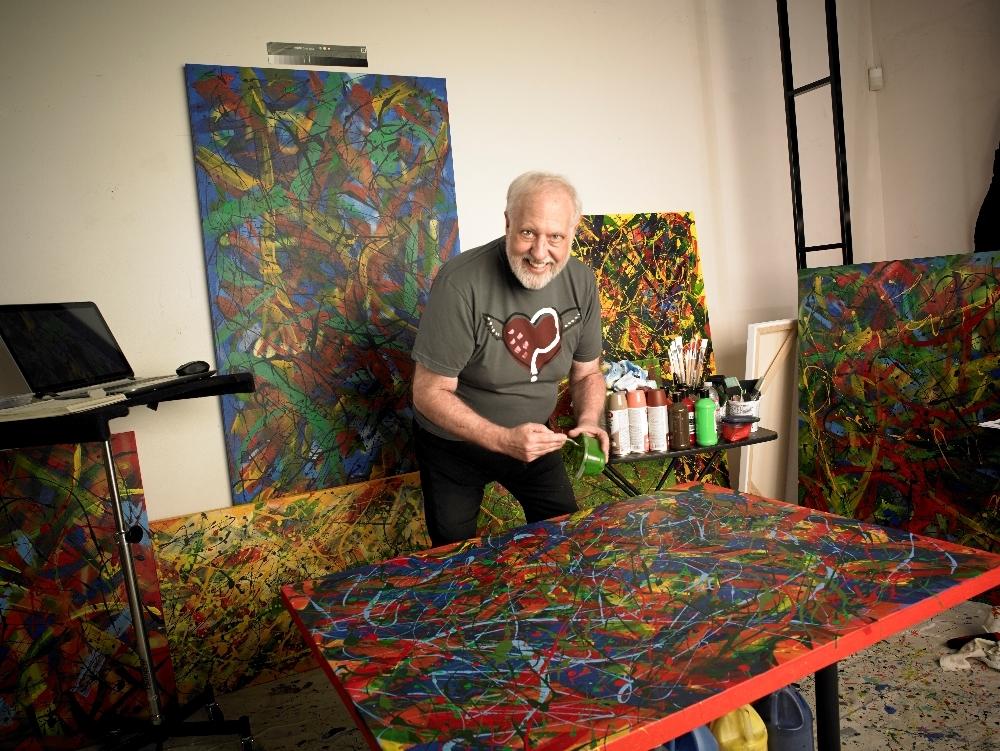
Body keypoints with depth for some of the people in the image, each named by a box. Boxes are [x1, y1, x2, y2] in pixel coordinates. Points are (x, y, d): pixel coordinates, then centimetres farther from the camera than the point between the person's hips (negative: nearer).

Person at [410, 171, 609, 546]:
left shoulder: (581, 281, -12)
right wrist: (503, 440, -35)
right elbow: (430, 393, -26)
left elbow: (586, 372, 1)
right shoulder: (462, 283, -29)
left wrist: (588, 422, -19)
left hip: (532, 437, 4)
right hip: (454, 444, -4)